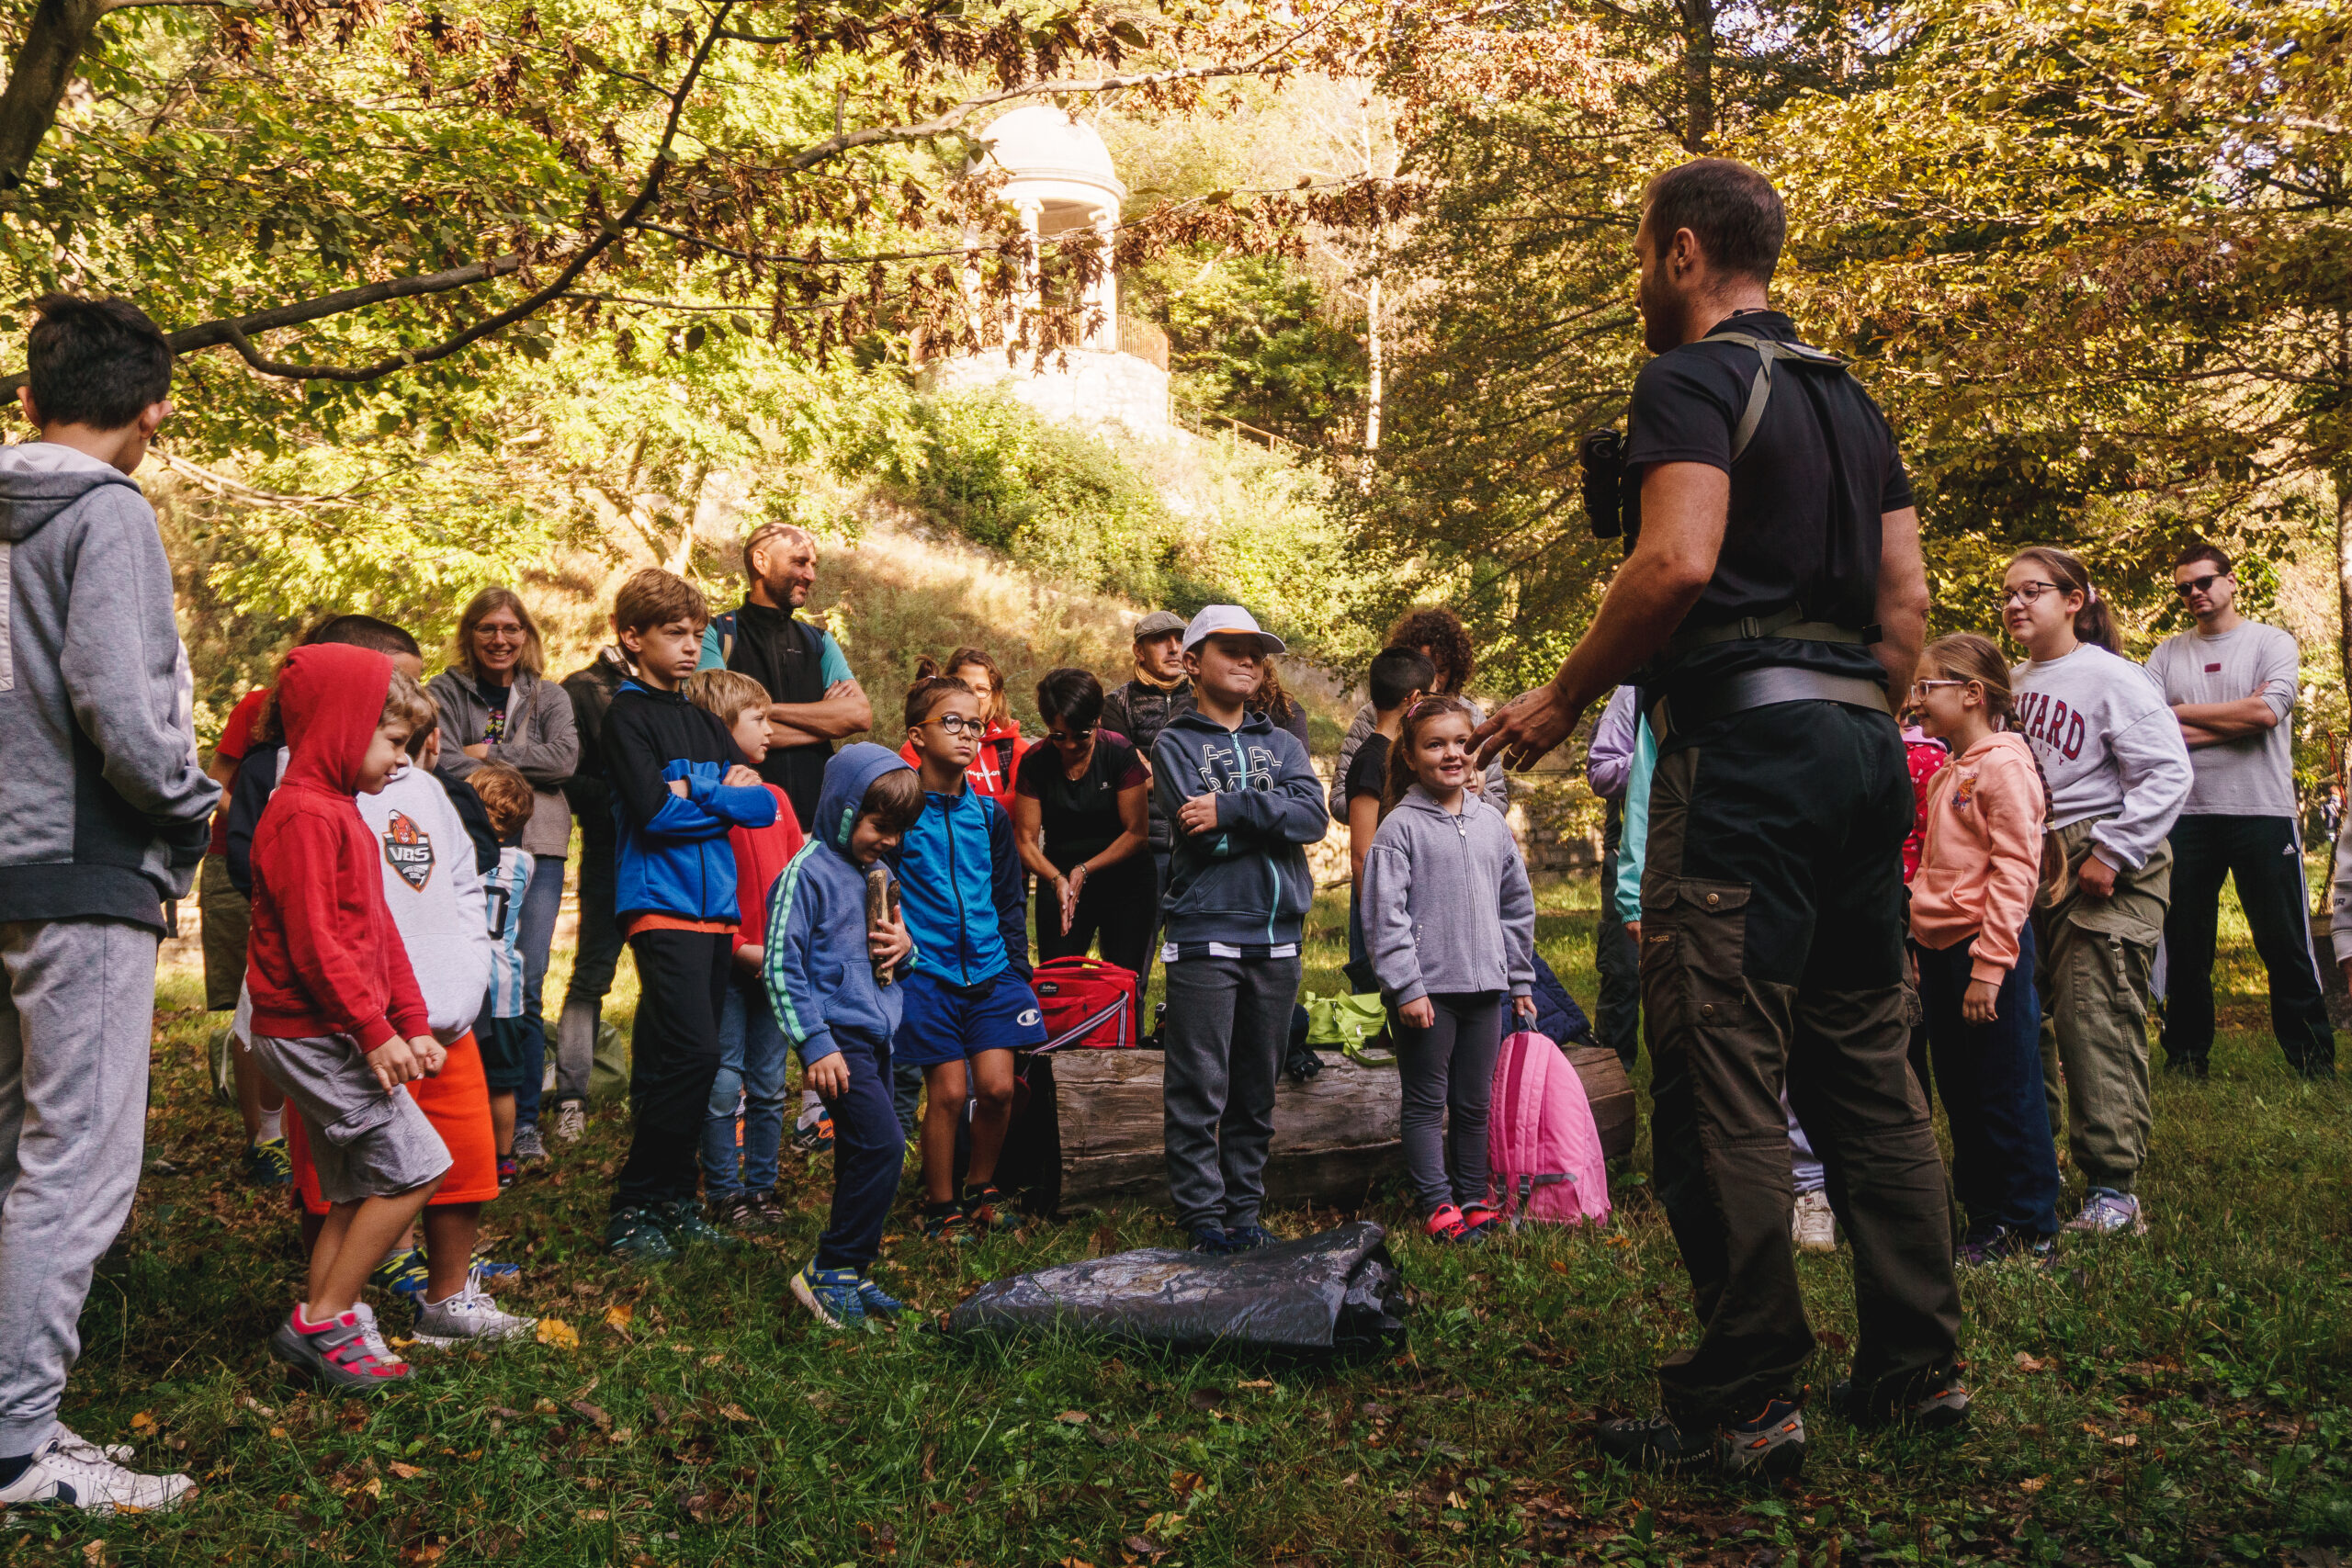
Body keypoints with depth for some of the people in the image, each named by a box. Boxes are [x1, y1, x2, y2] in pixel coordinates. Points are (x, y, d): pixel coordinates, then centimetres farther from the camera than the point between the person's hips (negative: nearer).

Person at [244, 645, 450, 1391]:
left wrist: (414, 1023, 15)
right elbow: (312, 941, -21)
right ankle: (324, 1320, -3)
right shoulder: (304, 814, -14)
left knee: (356, 1193, 11)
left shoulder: (342, 813, 19)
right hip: (315, 1034, -10)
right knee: (415, 1167, -10)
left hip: (331, 1036, 10)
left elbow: (378, 931, 19)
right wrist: (375, 1030, -21)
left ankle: (315, 1333, 16)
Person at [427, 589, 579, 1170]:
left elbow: (564, 759, 0)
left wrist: (490, 755, -4)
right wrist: (517, 774, -13)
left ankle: (525, 1126, 4)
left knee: (525, 989, -4)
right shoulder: (445, 692, 10)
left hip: (536, 851, 1)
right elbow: (443, 762, -6)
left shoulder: (550, 697, 17)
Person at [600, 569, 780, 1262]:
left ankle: (674, 1199, 16)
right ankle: (634, 1208, -8)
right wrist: (725, 798, 0)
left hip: (714, 908, 7)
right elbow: (654, 811, -14)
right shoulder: (627, 715, -1)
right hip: (661, 906, -7)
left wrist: (695, 793, -6)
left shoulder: (705, 723, 20)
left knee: (670, 1063, 10)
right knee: (692, 1054, -16)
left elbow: (763, 806, 8)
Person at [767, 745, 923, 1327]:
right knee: (883, 1145, -16)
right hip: (840, 1034, -8)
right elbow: (781, 966, -13)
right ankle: (830, 1272, -6)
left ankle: (849, 1274, 22)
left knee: (864, 1156, 11)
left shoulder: (880, 873, 15)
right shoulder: (808, 873, -10)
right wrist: (815, 1045, -17)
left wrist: (905, 945, 1)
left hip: (877, 1036, 8)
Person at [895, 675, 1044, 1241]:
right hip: (928, 973, -4)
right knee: (948, 1090, -3)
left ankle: (981, 1186, 21)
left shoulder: (988, 813, 10)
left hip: (991, 971, 4)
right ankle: (940, 1205, 15)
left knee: (997, 1087, -3)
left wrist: (1017, 965, 9)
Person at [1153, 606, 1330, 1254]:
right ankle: (1203, 1218, 5)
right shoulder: (1175, 745, 5)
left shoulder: (1283, 746, 16)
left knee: (1257, 1090, 10)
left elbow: (1314, 816, -4)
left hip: (1276, 941, 4)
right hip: (1203, 938, -4)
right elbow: (1204, 834, -12)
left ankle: (1245, 1210, 18)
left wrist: (1231, 807, -13)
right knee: (1200, 1089, -4)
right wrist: (1271, 815, -4)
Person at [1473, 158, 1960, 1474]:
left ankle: (1745, 1402, -3)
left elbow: (1678, 562, -20)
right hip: (1862, 747, 9)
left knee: (1721, 1080, -6)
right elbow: (1907, 593, 18)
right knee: (1869, 1070, 13)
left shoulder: (1695, 378, -5)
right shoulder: (1850, 400, 21)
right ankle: (1917, 1366, 18)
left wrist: (1565, 699, -10)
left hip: (1746, 739, -9)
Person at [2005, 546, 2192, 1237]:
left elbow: (2168, 774, -13)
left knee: (2097, 1021, -9)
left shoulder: (2113, 679, -8)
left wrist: (2112, 855, -16)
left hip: (2108, 871, -7)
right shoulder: (2014, 683, 11)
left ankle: (2115, 1187, -3)